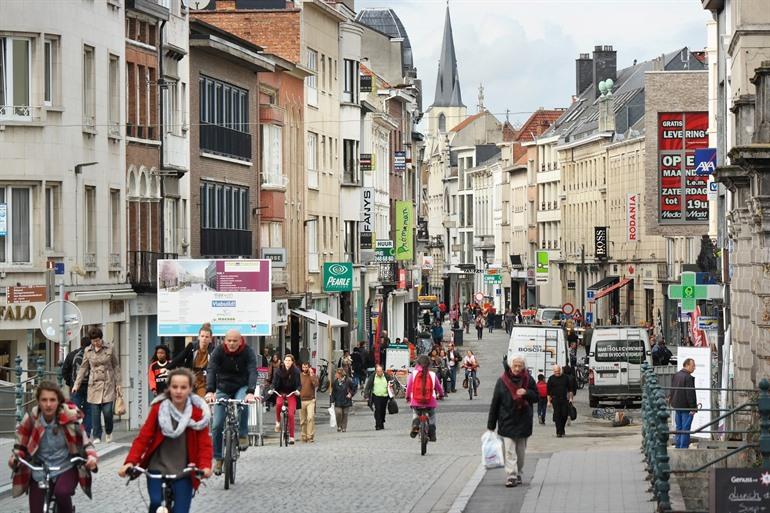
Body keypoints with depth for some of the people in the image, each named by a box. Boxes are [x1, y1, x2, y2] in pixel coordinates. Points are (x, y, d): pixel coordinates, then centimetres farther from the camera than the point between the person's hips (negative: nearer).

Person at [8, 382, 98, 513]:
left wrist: (91, 456, -23)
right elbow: (20, 445, 2)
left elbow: (84, 441, -3)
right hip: (39, 472, 2)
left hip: (66, 469, -2)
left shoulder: (70, 417, -13)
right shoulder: (31, 419, -11)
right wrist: (14, 458, -19)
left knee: (62, 492, -35)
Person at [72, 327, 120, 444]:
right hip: (94, 384, 2)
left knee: (107, 411, -8)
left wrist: (117, 383, 3)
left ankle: (109, 432, 18)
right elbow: (83, 368, 12)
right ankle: (97, 437, 5)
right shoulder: (88, 351, 7)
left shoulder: (110, 348, 2)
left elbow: (116, 366, 7)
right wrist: (76, 384, 7)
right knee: (95, 413, -2)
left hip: (108, 383, -2)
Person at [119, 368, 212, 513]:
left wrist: (205, 466, -26)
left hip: (183, 473, 0)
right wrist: (130, 462, -21)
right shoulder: (158, 408, -6)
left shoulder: (198, 412, -6)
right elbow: (143, 437, -8)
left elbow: (204, 443, -8)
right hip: (158, 468, 0)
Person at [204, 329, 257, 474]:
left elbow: (252, 372, -26)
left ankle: (243, 435, -17)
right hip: (223, 390, 1)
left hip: (241, 388, -1)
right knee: (218, 425, -7)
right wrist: (210, 391, -41)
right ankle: (217, 458, 6)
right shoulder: (218, 352, -13)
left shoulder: (248, 352, -15)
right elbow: (211, 371, -24)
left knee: (243, 405, -36)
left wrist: (250, 392, -43)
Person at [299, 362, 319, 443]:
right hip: (301, 400, 2)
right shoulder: (299, 376, 10)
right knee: (302, 420, 5)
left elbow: (316, 385, -13)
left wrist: (311, 375, -14)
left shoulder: (313, 376, 5)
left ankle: (310, 436, -16)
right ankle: (303, 436, 13)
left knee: (310, 418, -18)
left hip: (310, 400, -2)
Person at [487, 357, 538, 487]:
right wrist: (491, 425, -1)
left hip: (523, 422, 2)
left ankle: (518, 475, 26)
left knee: (520, 451, 12)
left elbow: (536, 396, 8)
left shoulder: (528, 380, 1)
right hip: (507, 422, -2)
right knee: (509, 452, -10)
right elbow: (495, 403, -1)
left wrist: (526, 393, -16)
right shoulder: (502, 381, -3)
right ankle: (511, 477, -15)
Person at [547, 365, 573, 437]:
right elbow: (548, 390, 4)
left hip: (564, 399, 2)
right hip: (555, 399, -2)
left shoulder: (565, 377, 6)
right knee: (557, 415, -6)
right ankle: (559, 432, -4)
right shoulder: (551, 379, 2)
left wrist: (570, 398, 7)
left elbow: (570, 388, 12)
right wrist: (549, 401, 0)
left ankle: (562, 429, 18)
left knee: (565, 415, -2)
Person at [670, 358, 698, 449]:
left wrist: (671, 401, 25)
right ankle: (683, 447, -4)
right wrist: (693, 407, -18)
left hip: (677, 406, 8)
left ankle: (677, 446, 20)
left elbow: (672, 390, 17)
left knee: (678, 428, 16)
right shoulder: (688, 377, -18)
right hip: (686, 407, -8)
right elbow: (690, 394, -20)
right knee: (685, 429, -3)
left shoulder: (675, 376, 10)